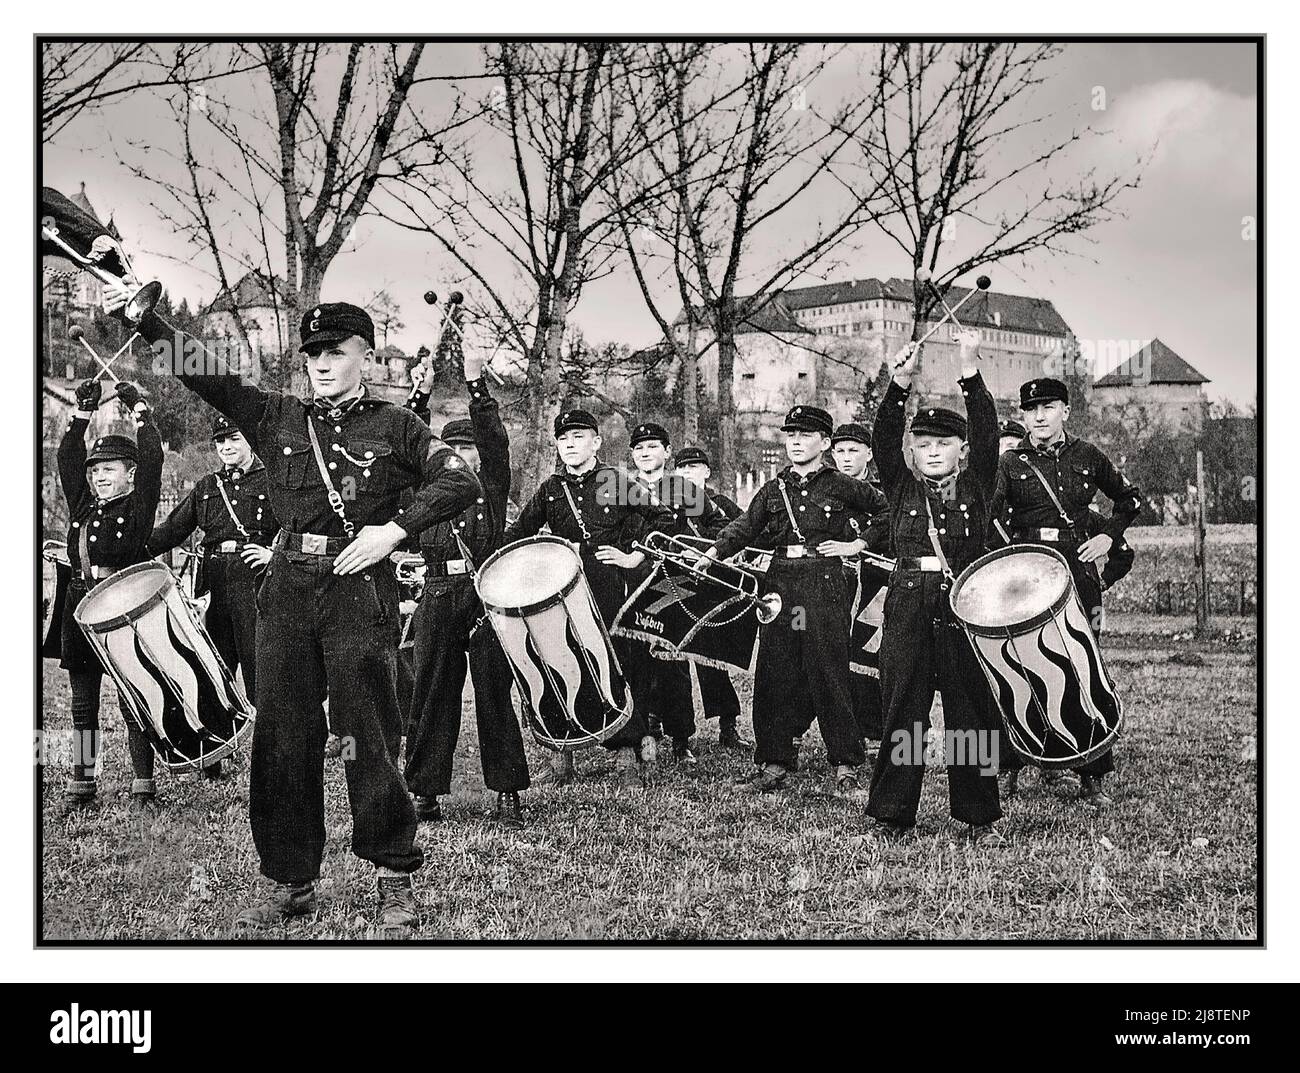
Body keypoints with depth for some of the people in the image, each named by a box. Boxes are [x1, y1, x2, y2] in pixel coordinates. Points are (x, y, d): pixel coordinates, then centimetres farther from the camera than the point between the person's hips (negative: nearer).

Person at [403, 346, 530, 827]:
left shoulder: (492, 488, 9)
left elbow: (495, 438, -3)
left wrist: (476, 383, -13)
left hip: (487, 598, -2)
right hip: (438, 600, 2)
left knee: (494, 693, -1)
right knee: (432, 693, 2)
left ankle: (507, 794, 3)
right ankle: (425, 792, 7)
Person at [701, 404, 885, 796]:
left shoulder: (841, 486, 3)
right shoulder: (773, 489, 14)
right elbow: (745, 527, 6)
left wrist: (857, 546, 0)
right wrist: (714, 552, -10)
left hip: (825, 586, -4)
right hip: (780, 584, 4)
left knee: (828, 674, -5)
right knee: (774, 675, 3)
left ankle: (845, 767, 3)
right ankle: (774, 763, 11)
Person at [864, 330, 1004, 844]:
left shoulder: (976, 487, 9)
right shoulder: (901, 487, 10)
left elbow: (986, 433, -4)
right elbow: (885, 438, -4)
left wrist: (971, 372, -16)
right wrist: (901, 382, -18)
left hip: (965, 604, 0)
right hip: (909, 604, 1)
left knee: (971, 709, 2)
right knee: (902, 709, 2)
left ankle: (980, 815, 10)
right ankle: (892, 812, 9)